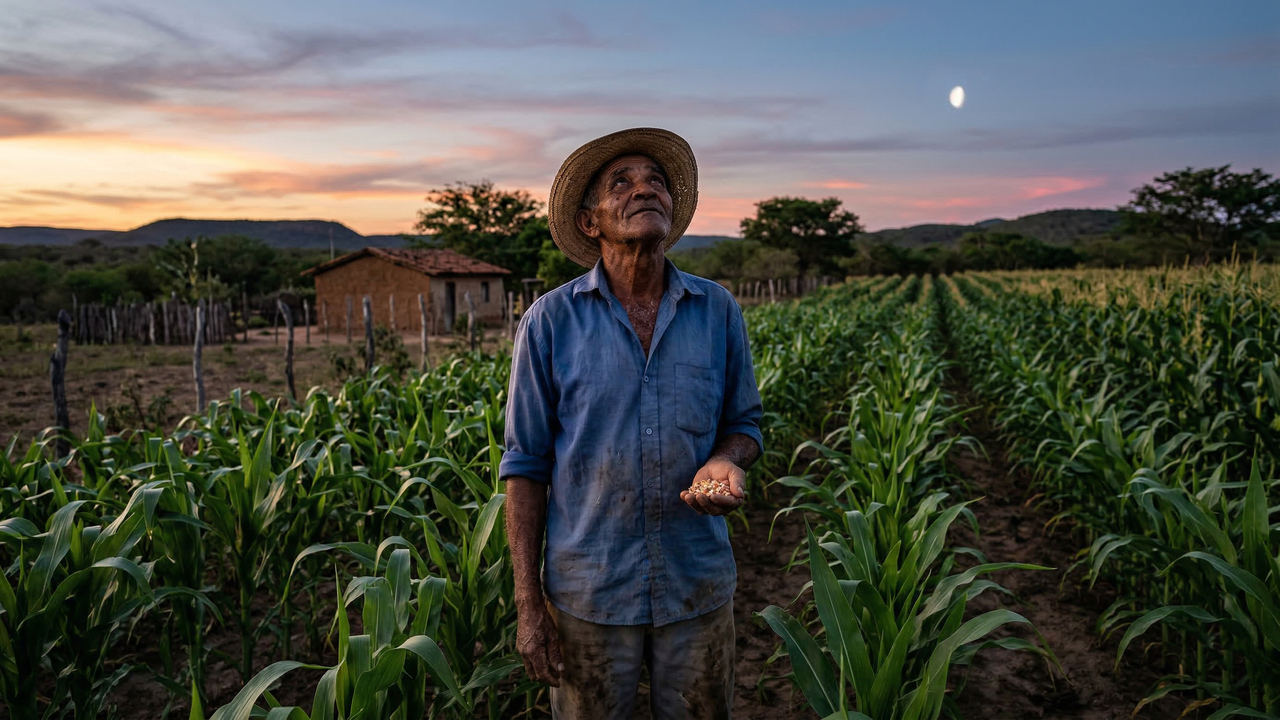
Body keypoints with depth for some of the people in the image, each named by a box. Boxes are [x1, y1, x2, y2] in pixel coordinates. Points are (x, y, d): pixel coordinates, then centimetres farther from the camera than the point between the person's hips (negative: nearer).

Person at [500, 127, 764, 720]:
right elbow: (526, 465, -4)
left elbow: (743, 421, 10)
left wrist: (726, 460, -15)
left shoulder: (719, 311, -1)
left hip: (697, 587, 2)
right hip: (587, 595, -2)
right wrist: (528, 605, -7)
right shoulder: (550, 321, -7)